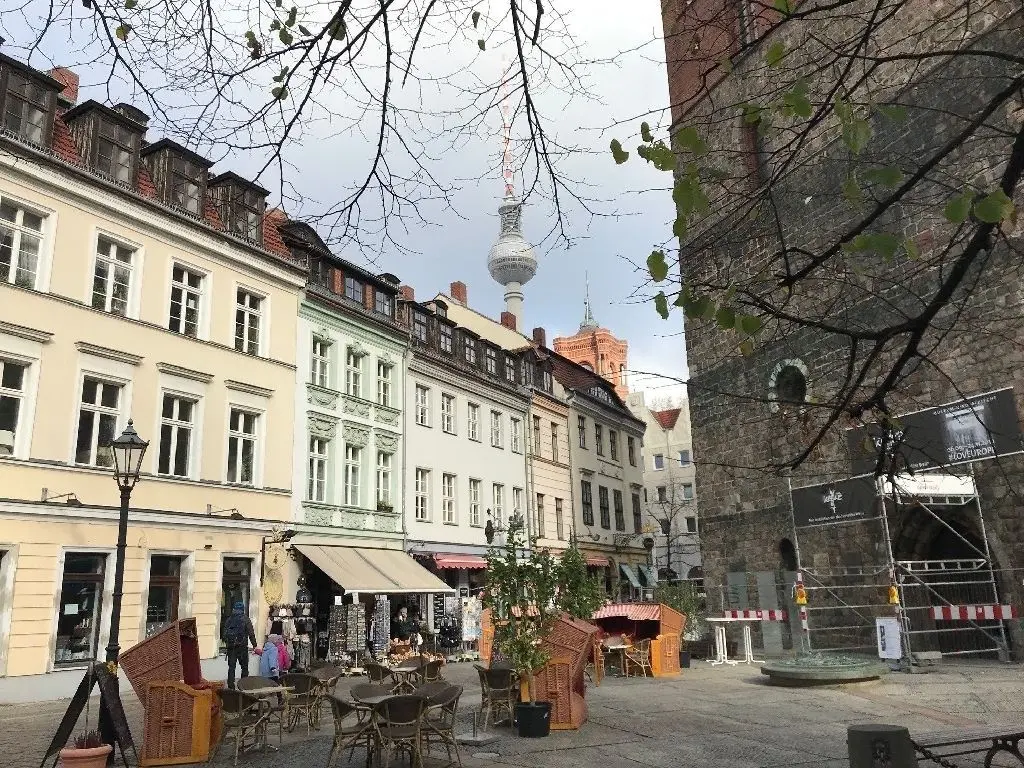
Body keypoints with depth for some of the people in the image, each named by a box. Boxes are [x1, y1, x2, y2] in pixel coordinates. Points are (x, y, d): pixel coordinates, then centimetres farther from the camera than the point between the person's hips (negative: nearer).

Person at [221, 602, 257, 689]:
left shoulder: (229, 619, 7)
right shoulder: (245, 619, -4)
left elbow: (224, 634, 9)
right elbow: (251, 634, -7)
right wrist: (254, 645, -1)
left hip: (231, 646, 3)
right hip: (242, 646, -3)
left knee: (231, 667, 9)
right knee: (244, 666, 7)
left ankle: (230, 685, 7)